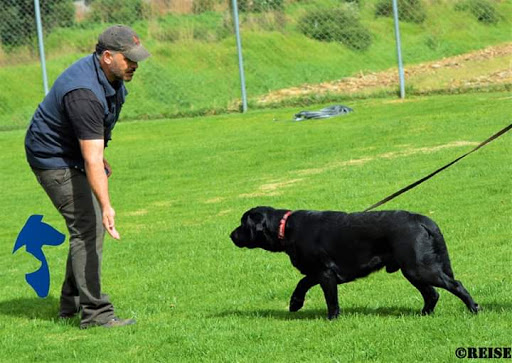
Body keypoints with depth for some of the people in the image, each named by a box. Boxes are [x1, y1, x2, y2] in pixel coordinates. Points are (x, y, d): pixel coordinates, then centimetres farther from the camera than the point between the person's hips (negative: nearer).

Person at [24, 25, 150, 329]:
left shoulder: (109, 76, -5)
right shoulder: (85, 94, -35)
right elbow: (91, 160, -40)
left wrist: (100, 158, 25)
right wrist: (106, 206, -46)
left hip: (74, 154, 10)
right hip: (55, 160, -10)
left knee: (91, 227, 15)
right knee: (88, 228, -14)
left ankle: (72, 304, 25)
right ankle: (95, 313, -13)